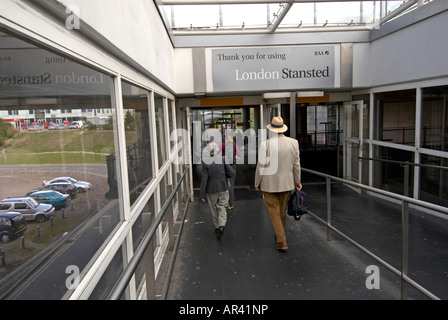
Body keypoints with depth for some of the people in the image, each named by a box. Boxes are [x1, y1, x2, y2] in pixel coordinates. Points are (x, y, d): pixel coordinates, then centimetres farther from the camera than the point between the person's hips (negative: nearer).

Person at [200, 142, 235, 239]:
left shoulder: (205, 162, -13)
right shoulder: (223, 160, -8)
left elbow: (204, 178, -13)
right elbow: (231, 173, -10)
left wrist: (202, 194, -8)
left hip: (211, 190, -1)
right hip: (223, 189, 1)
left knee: (214, 209, 16)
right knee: (222, 208, 9)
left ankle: (217, 227, 27)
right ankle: (222, 225, -11)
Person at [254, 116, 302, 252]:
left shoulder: (265, 144, -17)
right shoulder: (293, 143, -6)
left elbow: (261, 166, -12)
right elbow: (296, 164, 1)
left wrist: (257, 183, 1)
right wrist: (297, 181, 13)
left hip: (269, 184, -4)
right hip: (286, 183, 4)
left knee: (274, 212, 7)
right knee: (282, 211, 21)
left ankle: (282, 242, 4)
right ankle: (280, 234, 38)